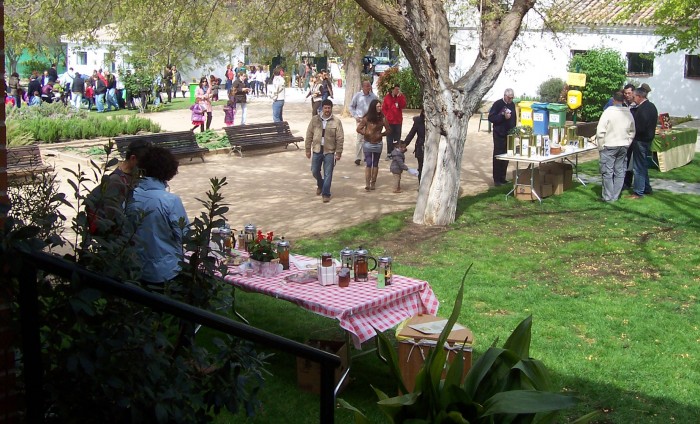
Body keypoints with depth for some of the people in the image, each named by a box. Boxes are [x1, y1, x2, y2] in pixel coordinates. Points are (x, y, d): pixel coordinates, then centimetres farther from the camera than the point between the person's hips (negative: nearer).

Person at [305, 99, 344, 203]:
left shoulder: (336, 122, -6)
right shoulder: (315, 120, 0)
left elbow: (340, 138, -5)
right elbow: (309, 135, 4)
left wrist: (338, 153, -8)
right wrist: (308, 149, 3)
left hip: (329, 151, -2)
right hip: (317, 150, 3)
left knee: (328, 174, -1)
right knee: (314, 171, 11)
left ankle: (326, 194, 8)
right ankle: (320, 185, 40)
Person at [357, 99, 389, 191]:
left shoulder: (382, 118, -6)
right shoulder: (367, 118, -8)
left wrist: (381, 134, -8)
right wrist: (366, 133, -9)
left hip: (378, 144, 1)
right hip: (368, 143, -1)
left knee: (375, 164, 5)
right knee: (368, 164, 1)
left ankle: (373, 183, 6)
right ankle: (367, 184, 0)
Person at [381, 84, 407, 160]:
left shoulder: (401, 97, 4)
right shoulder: (387, 97, 1)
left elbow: (403, 106, -12)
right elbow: (384, 108, 3)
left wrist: (400, 97, -18)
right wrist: (386, 116, -6)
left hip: (398, 121, 1)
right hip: (389, 121, -1)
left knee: (397, 138, 3)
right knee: (389, 138, 5)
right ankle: (389, 154, 10)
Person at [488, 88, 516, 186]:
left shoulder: (512, 105, 11)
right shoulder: (498, 104, -9)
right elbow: (491, 118, -14)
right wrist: (503, 116, -23)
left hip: (509, 134, 6)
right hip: (499, 135, -6)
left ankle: (503, 178, 17)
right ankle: (497, 179, 1)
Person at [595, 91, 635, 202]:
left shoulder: (608, 112, -13)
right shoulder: (629, 114, 4)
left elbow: (600, 131, -14)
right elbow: (632, 132, 11)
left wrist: (601, 146, -5)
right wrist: (627, 144, 18)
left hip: (609, 146, -5)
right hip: (623, 146, 5)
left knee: (607, 172, 2)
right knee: (620, 172, 10)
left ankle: (608, 197, 5)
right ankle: (615, 196, 15)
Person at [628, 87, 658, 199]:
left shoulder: (642, 109, -22)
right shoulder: (651, 106, 9)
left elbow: (639, 128, -25)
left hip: (640, 141, -10)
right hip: (648, 139, 10)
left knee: (638, 167, -3)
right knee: (643, 165, 20)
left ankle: (638, 192, 2)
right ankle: (646, 188, 29)